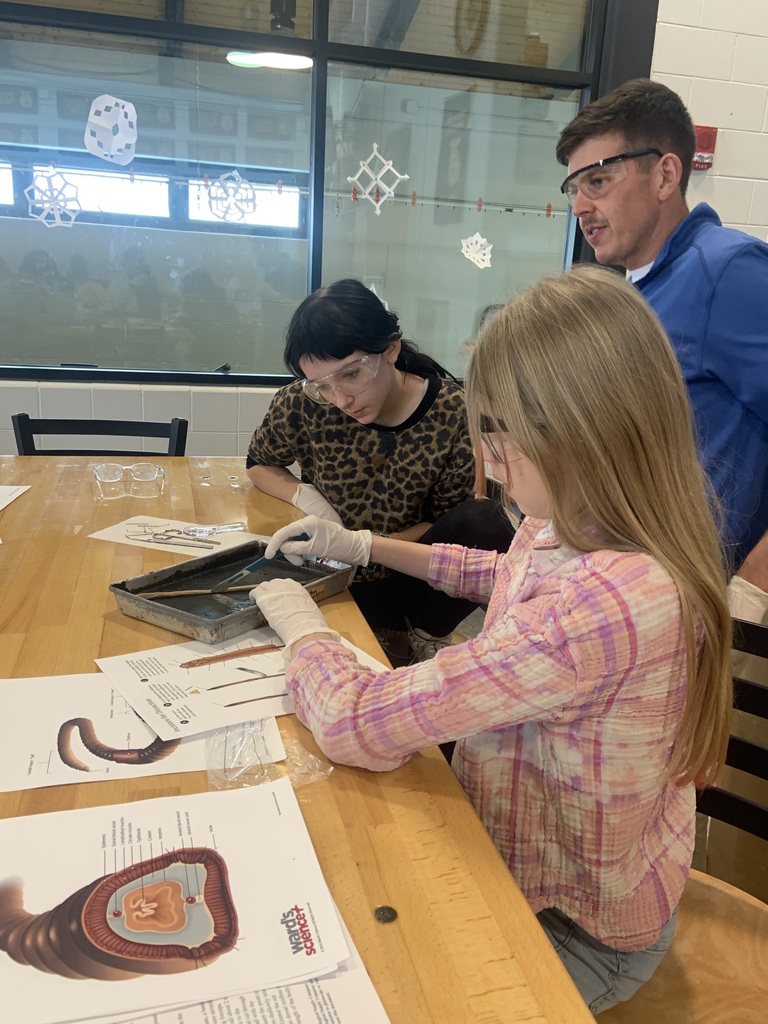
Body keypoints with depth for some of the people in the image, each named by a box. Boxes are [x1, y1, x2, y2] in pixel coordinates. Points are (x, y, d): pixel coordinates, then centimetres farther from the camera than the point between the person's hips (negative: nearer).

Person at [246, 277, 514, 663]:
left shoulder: (453, 414, -17)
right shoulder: (302, 405, -16)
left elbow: (445, 520, -5)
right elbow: (259, 464, 6)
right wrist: (303, 494, -15)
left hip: (408, 571, 0)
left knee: (485, 523, -27)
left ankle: (429, 635, -2)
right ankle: (392, 635, 1)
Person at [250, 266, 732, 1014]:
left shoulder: (605, 603, -39)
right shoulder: (571, 533, -10)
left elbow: (357, 724, -35)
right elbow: (503, 574, 15)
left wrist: (301, 627, -14)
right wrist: (363, 546, 9)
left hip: (571, 925, -7)